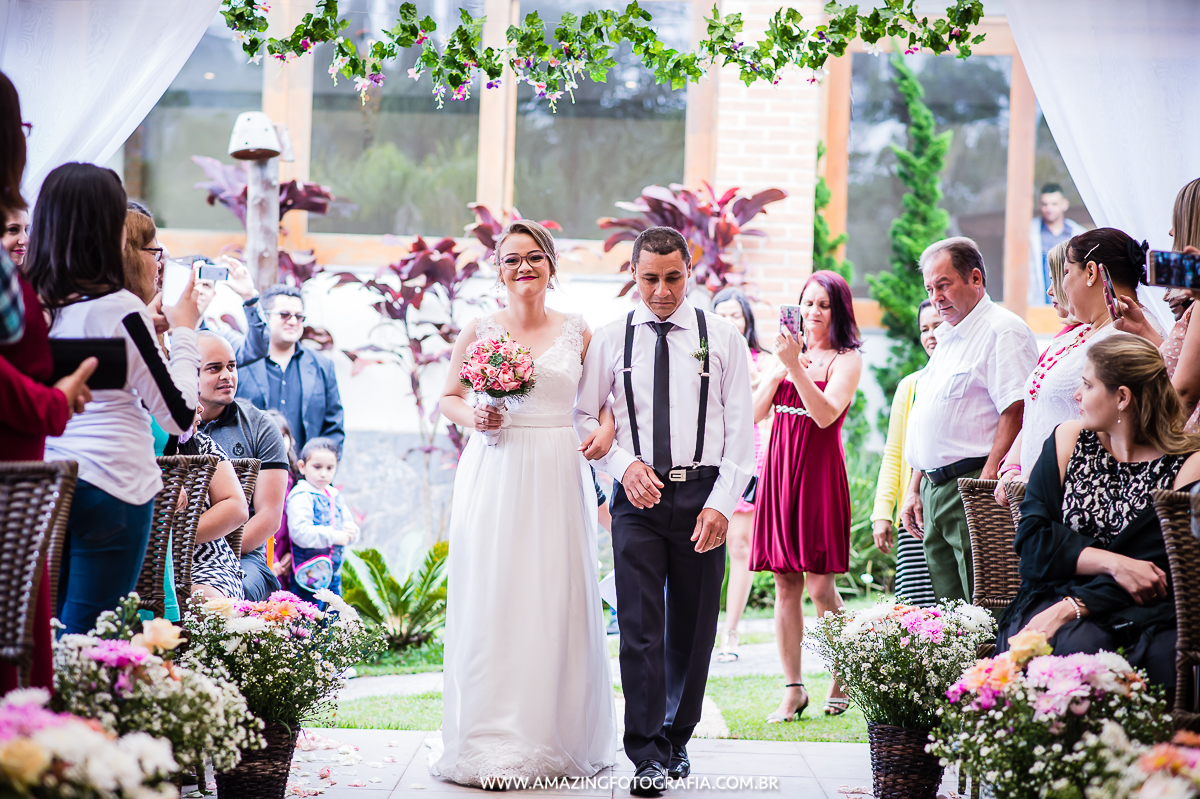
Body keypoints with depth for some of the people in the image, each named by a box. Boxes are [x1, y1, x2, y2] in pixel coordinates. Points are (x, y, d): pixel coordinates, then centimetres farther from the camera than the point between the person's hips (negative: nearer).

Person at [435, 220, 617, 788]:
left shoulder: (577, 333, 7)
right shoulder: (479, 332, 5)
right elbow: (449, 397, 12)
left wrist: (606, 431, -6)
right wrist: (472, 417, -8)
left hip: (557, 478, 1)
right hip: (493, 477, 0)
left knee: (556, 597, -1)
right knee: (490, 597, -4)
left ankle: (556, 734, 10)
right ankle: (492, 739, 0)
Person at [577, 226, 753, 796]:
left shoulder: (722, 338, 5)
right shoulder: (610, 340, 6)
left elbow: (740, 428, 1)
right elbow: (583, 416, 10)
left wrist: (721, 503, -9)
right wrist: (624, 464, -7)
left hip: (702, 495, 1)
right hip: (637, 494, 0)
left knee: (693, 627, 7)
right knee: (640, 625, -8)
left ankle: (675, 739, 22)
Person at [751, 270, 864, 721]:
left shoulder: (847, 360, 1)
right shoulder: (789, 351, 15)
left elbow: (825, 414, -14)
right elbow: (754, 413, 9)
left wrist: (796, 366, -19)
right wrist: (779, 370, -6)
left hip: (819, 472, -5)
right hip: (778, 468, 5)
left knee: (820, 585, -7)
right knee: (785, 584, 3)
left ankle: (842, 681, 10)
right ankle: (793, 688, 7)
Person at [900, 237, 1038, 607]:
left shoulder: (1002, 330, -7)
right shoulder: (947, 338, 23)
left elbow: (1015, 412, -17)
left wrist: (987, 480, -22)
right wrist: (914, 490, 21)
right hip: (933, 491, 9)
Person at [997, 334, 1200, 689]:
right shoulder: (1068, 441, 11)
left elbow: (1160, 569, -8)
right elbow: (1032, 536, 2)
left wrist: (1072, 607, -20)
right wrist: (1113, 563, -14)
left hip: (1139, 613, -1)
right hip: (1054, 597, 1)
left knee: (1169, 657, -35)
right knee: (1082, 646, -35)